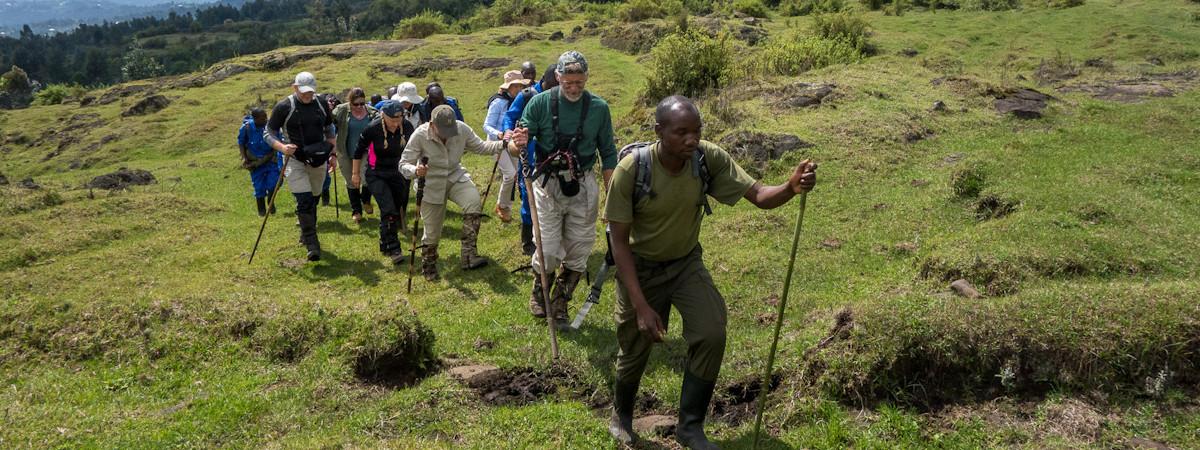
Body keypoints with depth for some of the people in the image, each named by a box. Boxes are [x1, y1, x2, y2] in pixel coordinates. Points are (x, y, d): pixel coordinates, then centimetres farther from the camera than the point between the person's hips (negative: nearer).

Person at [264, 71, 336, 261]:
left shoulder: (321, 104, 3)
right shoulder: (284, 107, -10)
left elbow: (329, 128, 19)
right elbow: (268, 133, -5)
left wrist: (331, 149, 8)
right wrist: (282, 147, -24)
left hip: (318, 160, 4)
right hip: (295, 160, -4)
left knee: (313, 200, 15)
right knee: (304, 201, -15)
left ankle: (306, 235, 34)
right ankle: (312, 244, -12)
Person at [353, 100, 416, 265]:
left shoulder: (407, 127, -12)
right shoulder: (373, 128, -20)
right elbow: (359, 149, -5)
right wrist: (355, 173, 1)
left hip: (398, 173, 4)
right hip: (377, 175, -4)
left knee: (399, 210, 8)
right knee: (388, 210, -17)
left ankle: (385, 244, 28)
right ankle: (393, 250, -11)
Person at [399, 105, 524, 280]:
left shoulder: (462, 129, -14)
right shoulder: (420, 135, -20)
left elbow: (480, 146, -1)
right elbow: (403, 164, -16)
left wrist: (504, 144, -16)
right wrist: (415, 171, -39)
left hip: (456, 177, 2)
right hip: (431, 185, -1)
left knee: (473, 202, -31)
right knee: (432, 232, 7)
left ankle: (469, 254, -25)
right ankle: (428, 267, 37)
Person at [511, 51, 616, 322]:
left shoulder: (599, 107, 0)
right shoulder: (540, 103, -6)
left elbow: (608, 154, 7)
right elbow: (520, 144, -3)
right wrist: (520, 142, -28)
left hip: (583, 187, 2)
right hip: (548, 185, -2)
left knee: (579, 252, 7)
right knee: (548, 251, -3)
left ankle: (560, 302, 28)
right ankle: (539, 293, 28)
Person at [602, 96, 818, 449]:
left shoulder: (709, 158, -21)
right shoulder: (631, 170, -28)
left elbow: (759, 195, -21)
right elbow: (619, 241, -23)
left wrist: (791, 188, -45)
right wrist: (641, 306, -26)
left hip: (686, 263, 2)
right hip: (640, 268, -2)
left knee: (711, 335, -16)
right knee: (635, 350, 10)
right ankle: (621, 413, 43)